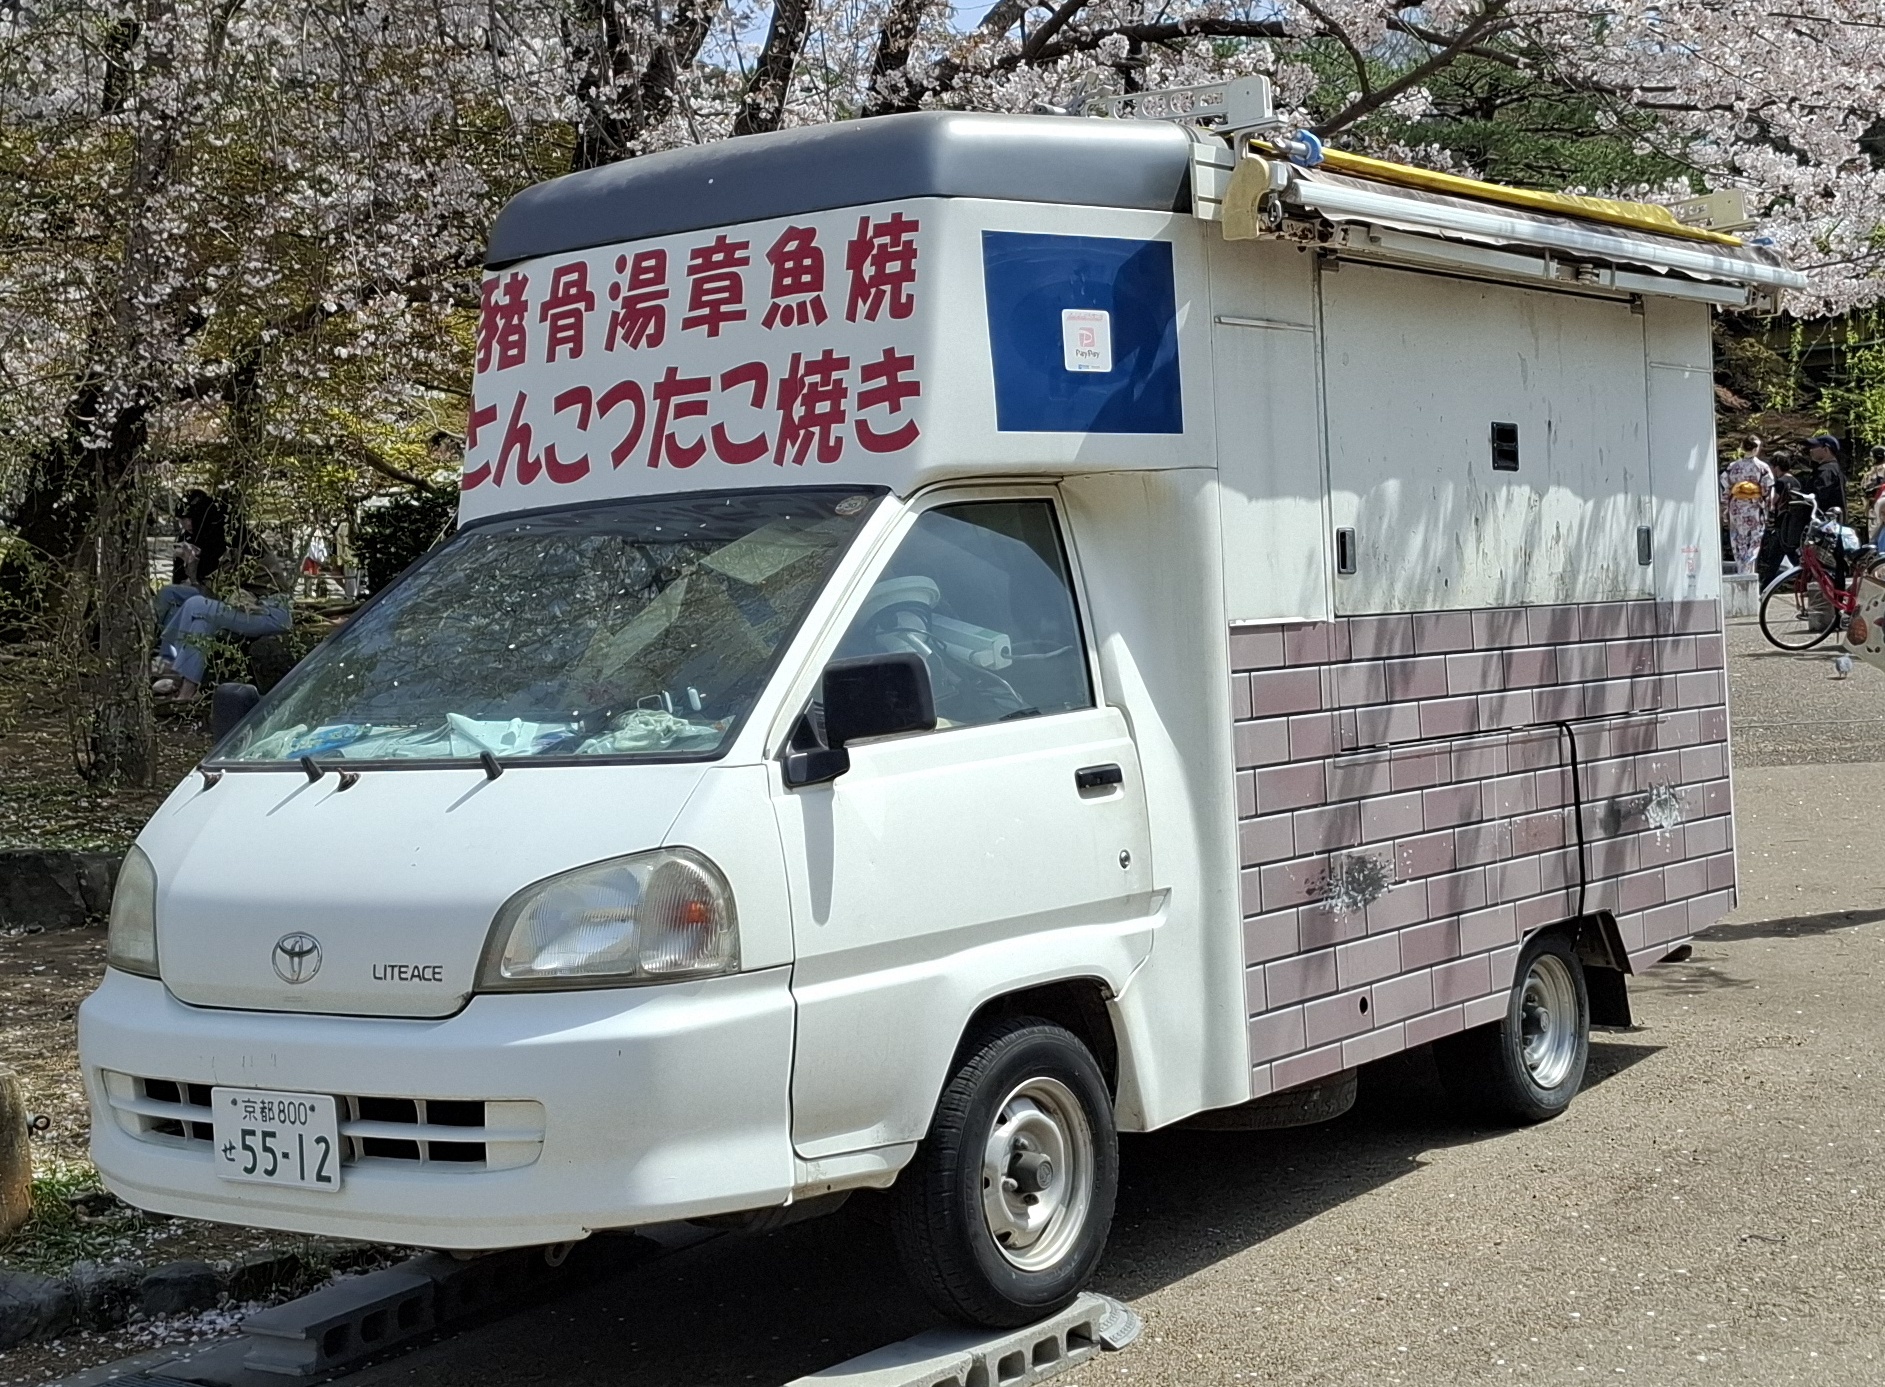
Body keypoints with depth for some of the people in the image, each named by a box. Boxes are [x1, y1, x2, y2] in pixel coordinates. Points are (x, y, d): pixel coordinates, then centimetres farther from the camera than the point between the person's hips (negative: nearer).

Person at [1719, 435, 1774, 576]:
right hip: (1755, 512, -2)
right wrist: (1768, 511, 5)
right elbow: (1768, 492, -6)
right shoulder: (1763, 468, -5)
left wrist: (1724, 515, 9)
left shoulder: (1731, 467, 0)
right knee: (1753, 547, 2)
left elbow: (1724, 492, 2)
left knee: (1739, 547, 11)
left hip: (1736, 512, 2)